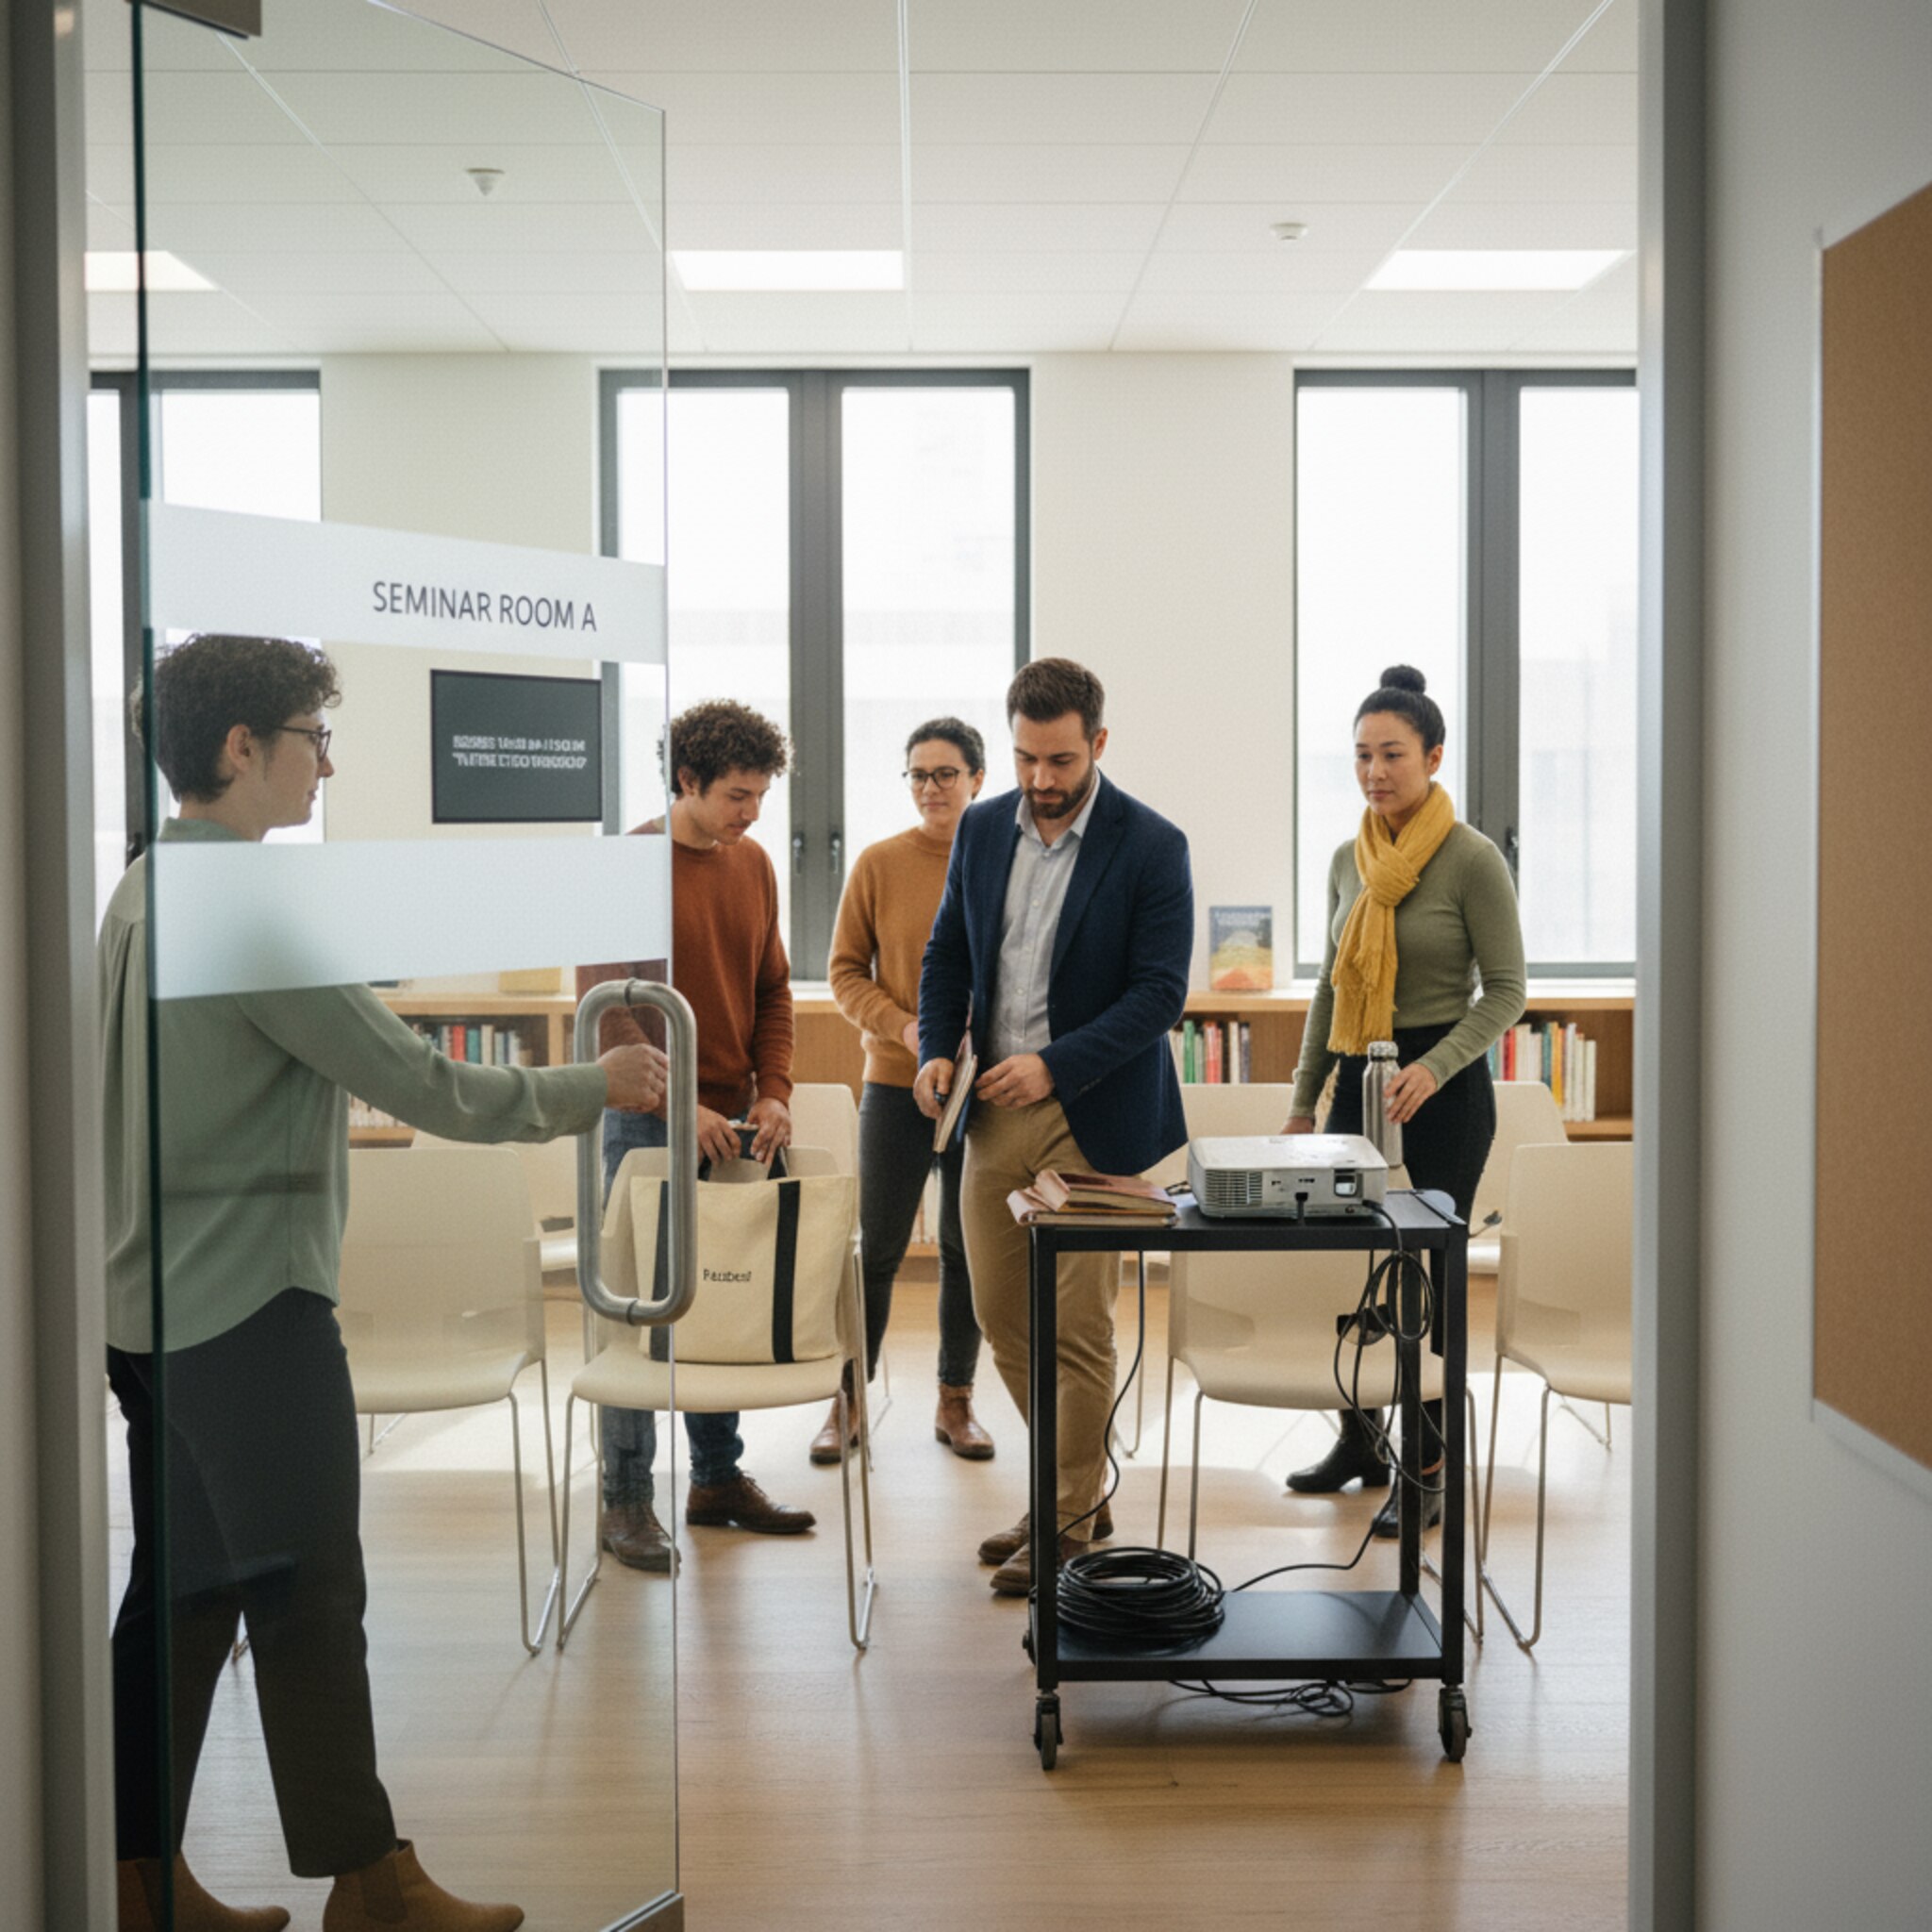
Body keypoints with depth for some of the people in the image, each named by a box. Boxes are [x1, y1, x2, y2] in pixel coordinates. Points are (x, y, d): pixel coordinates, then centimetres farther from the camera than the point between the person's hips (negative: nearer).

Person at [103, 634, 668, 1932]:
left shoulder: (141, 894, 13)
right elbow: (412, 1081, -18)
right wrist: (590, 1090, -8)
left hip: (155, 1301, 10)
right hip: (253, 1301, -10)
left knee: (183, 1591, 14)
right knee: (309, 1595, -2)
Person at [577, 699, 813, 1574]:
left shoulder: (752, 864, 11)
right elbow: (606, 1005, -13)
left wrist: (772, 1092, 1)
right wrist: (676, 1104, -19)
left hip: (733, 1124, 6)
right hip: (647, 1125, -6)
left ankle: (718, 1477, 24)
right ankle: (627, 1501, 7)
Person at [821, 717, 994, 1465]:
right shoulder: (879, 864, -1)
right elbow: (846, 970, 2)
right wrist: (903, 1026, -14)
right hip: (897, 1082, -1)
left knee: (969, 1248, 9)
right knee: (877, 1247, 3)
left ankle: (956, 1402, 23)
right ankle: (849, 1400, 17)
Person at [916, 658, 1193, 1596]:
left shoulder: (1151, 846, -9)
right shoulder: (981, 829, 7)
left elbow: (1159, 990, -13)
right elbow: (947, 954, 13)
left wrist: (1055, 1064, -21)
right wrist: (935, 1050, -4)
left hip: (1089, 1119, -5)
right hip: (995, 1111, 6)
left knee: (1078, 1327, 1)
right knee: (1003, 1318, 12)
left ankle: (1069, 1523, 16)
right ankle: (1081, 1480, 30)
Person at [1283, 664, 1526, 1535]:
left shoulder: (1472, 860, -10)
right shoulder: (1349, 860, 8)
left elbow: (1506, 990, -9)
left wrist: (1434, 1069, -23)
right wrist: (1304, 1100, 14)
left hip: (1441, 1090, -6)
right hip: (1359, 1074, 6)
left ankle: (1426, 1471, 13)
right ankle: (1359, 1441, 28)